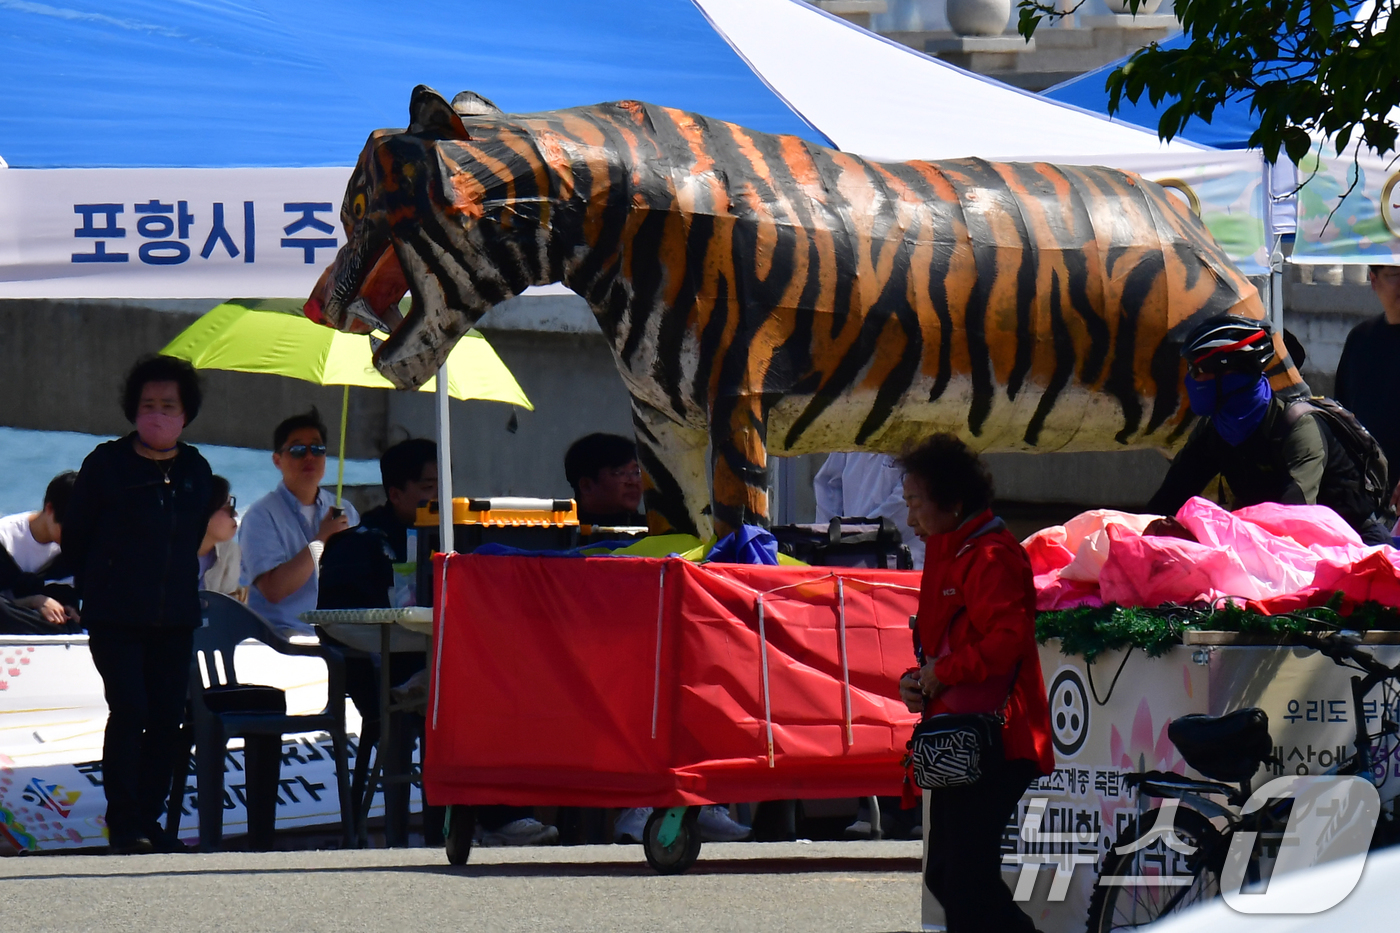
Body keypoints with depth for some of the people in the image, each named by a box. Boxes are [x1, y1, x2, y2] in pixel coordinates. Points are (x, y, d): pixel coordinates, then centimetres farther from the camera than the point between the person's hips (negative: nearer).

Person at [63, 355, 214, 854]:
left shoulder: (196, 471, 9)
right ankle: (124, 825, -9)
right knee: (129, 711, -13)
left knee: (167, 719, 2)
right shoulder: (107, 464, -2)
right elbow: (74, 537, 6)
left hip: (175, 619, 4)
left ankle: (149, 820, 10)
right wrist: (97, 586, 7)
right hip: (116, 619, -4)